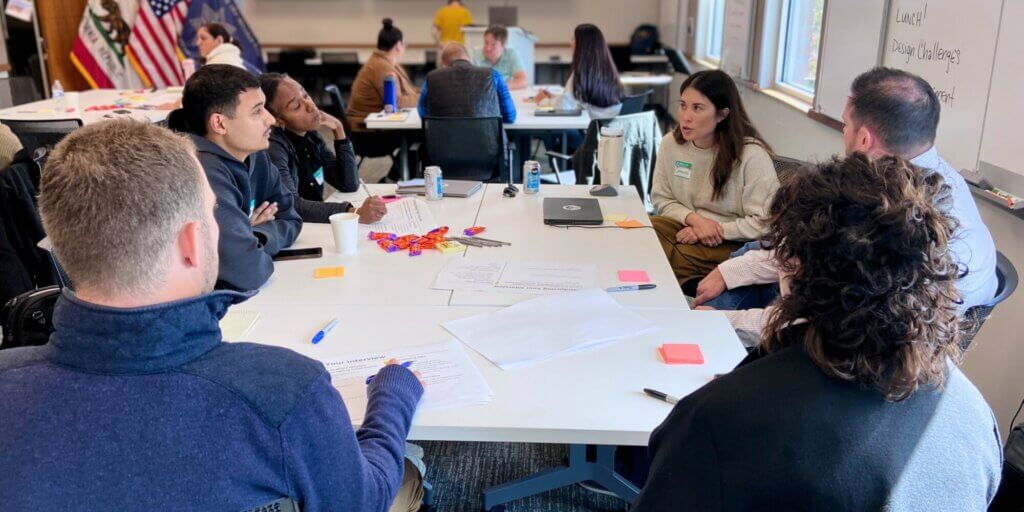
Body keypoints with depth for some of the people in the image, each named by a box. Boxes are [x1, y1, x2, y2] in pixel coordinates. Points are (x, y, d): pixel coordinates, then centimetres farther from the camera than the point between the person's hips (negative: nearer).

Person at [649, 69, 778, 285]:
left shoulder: (751, 154, -17)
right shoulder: (671, 143, -1)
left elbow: (765, 222, -15)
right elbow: (661, 199, 8)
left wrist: (716, 230, -17)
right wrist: (693, 218, -11)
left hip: (733, 245, -5)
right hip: (686, 227, 6)